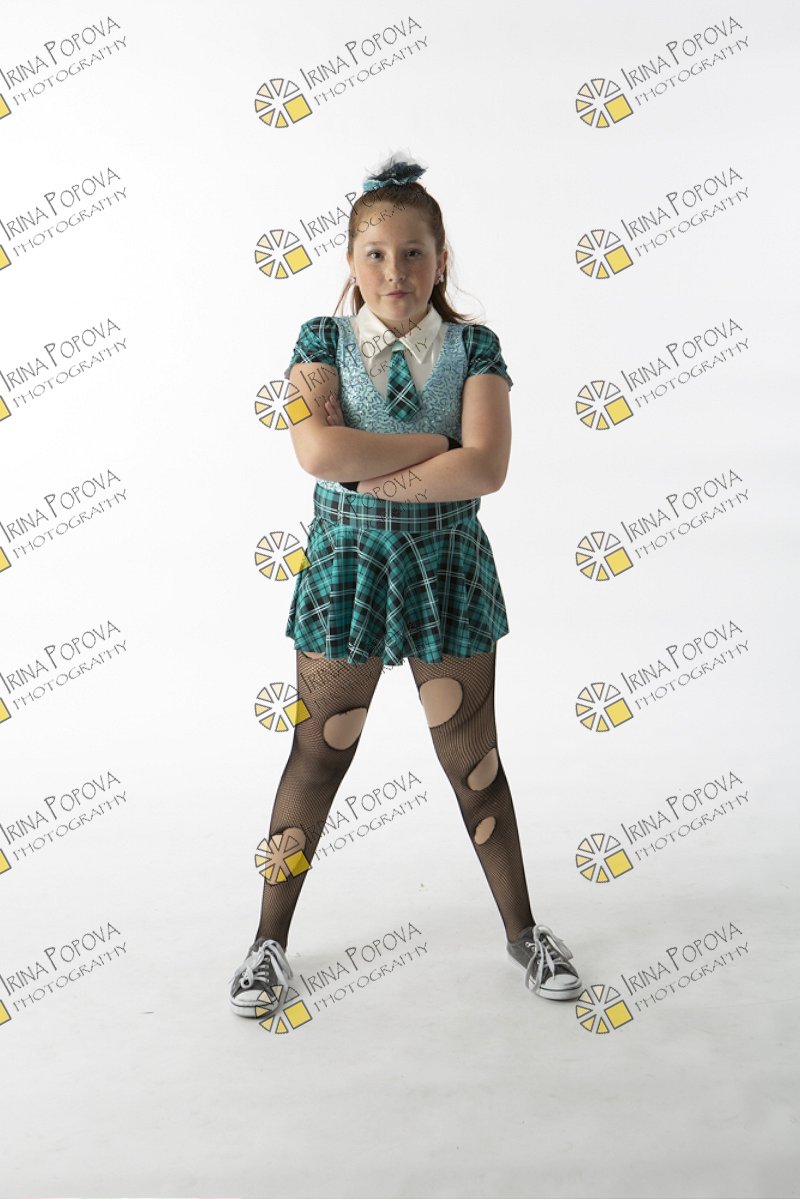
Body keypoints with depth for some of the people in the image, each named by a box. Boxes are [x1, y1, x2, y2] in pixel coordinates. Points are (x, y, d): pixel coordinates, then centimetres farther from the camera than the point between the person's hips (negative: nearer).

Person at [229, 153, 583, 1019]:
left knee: (473, 759, 10)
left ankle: (523, 930, 31)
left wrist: (364, 468, -17)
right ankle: (270, 940, 26)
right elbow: (318, 452, -18)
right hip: (345, 565, 0)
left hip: (448, 567, 1)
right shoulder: (323, 340, -1)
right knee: (319, 755, 8)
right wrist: (437, 442, -15)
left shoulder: (474, 347, -1)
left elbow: (487, 468, -16)